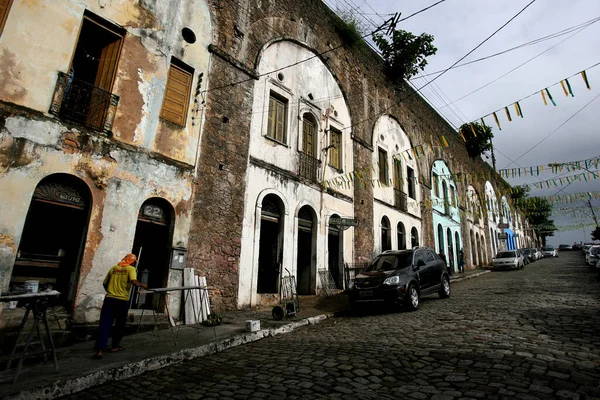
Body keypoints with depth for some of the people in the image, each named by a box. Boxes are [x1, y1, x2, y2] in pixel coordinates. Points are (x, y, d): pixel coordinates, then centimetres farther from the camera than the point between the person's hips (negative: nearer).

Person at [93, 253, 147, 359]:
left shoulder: (113, 268, 12)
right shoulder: (131, 269, -3)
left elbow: (105, 284, 18)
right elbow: (133, 281, -19)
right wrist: (143, 285, -2)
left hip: (109, 299, 4)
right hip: (122, 301, -3)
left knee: (104, 324, 2)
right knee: (120, 324, 14)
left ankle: (99, 350, -6)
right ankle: (115, 346, 24)